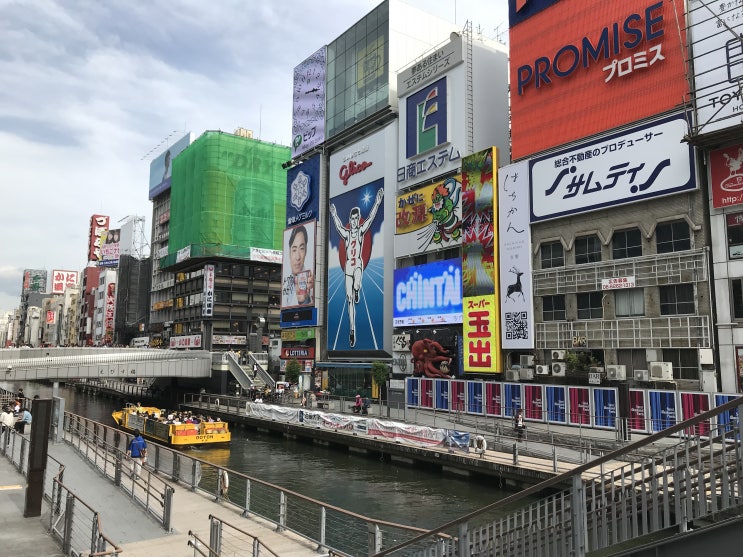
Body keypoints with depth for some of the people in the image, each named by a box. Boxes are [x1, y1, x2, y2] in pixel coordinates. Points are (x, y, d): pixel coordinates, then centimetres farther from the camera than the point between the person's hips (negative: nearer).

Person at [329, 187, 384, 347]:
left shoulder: (361, 230, 5)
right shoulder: (346, 233, 10)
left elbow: (370, 218, -4)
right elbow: (339, 226, -3)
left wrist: (377, 203, -13)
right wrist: (334, 215, -16)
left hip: (358, 264, -2)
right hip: (348, 265, 2)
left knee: (356, 285, -36)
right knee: (350, 299, 1)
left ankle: (357, 290, 3)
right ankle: (352, 330, 8)